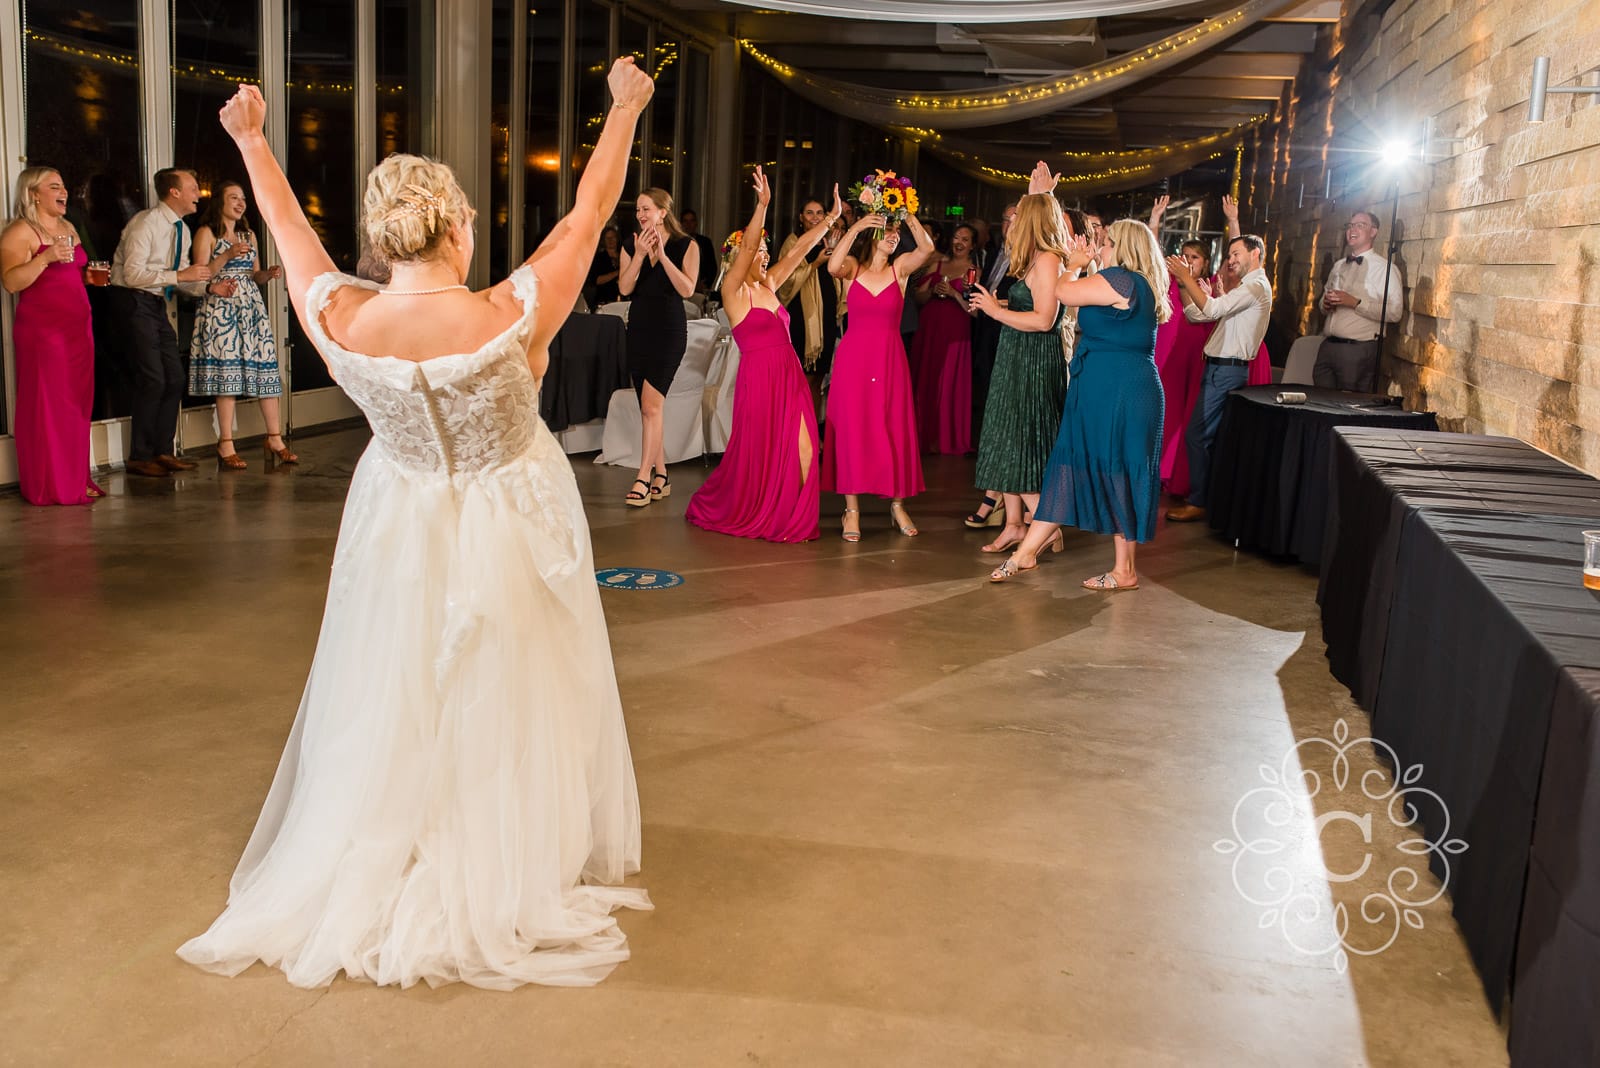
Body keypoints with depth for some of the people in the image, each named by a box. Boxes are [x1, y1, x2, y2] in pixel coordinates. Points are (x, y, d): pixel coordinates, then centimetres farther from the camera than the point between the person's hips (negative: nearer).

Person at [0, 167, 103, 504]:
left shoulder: (67, 226, 17)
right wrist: (45, 257, -28)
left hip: (78, 328, 8)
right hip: (42, 331, -8)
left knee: (77, 405, 8)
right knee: (47, 407, -4)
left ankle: (76, 479, 16)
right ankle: (51, 486, 1)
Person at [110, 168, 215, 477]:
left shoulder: (181, 230, 11)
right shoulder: (145, 223, -16)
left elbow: (182, 279, 14)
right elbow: (133, 274, -23)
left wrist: (207, 286, -4)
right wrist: (179, 275, -25)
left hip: (159, 305, 9)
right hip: (136, 303, -9)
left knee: (174, 379, 7)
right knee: (153, 379, -11)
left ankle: (162, 451, 17)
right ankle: (140, 457, 0)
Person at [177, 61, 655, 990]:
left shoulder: (341, 321, -18)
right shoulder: (512, 317, -27)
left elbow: (291, 231, 1)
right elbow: (589, 212, -14)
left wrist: (251, 141, 19)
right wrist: (627, 107, 1)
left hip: (402, 531, 3)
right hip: (508, 534, -3)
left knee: (392, 711, 19)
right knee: (500, 713, 12)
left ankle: (367, 881, 36)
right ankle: (503, 880, 28)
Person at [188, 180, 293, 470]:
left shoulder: (248, 235, 20)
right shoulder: (207, 233, 1)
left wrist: (268, 274, 0)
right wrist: (227, 256, -18)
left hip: (251, 305, 6)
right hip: (221, 307, -6)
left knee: (265, 366, -1)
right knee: (227, 370, -10)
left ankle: (275, 438, 2)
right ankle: (226, 445, -8)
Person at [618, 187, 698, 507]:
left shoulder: (686, 246, -2)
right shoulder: (630, 245, 8)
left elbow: (687, 290, -12)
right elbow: (624, 288, -2)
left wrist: (662, 254, -16)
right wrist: (640, 255, -13)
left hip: (669, 328, -5)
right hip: (639, 327, 5)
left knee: (651, 403, -15)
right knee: (650, 407, 7)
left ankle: (643, 479, -16)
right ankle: (660, 475, 16)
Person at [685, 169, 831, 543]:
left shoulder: (768, 286, 14)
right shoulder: (734, 290, -4)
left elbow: (798, 251, 15)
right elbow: (746, 249, -19)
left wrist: (830, 220, 12)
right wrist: (762, 205, -30)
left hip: (790, 375, 6)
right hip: (759, 377, -6)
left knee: (801, 450, -6)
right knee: (757, 454, 4)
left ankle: (793, 518, 4)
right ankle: (739, 512, 25)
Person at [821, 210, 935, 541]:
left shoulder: (900, 268, 5)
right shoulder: (852, 267, 3)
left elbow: (927, 247, -14)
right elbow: (833, 267, -21)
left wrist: (907, 214, -20)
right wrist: (855, 227, -26)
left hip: (890, 359, 1)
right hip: (853, 358, -1)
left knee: (894, 430, 5)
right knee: (851, 429, -1)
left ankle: (897, 505, 17)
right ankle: (852, 510, 5)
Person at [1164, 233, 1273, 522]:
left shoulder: (1257, 286, -9)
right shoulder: (1247, 288, 24)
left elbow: (1212, 308, -23)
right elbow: (1196, 314, 17)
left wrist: (1186, 276, -18)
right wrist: (1184, 283, 4)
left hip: (1227, 370, -10)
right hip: (1219, 368, 10)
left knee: (1197, 435, -11)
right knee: (1209, 435, 12)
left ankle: (1198, 502, -6)